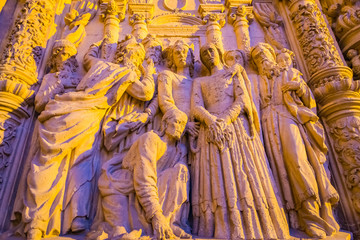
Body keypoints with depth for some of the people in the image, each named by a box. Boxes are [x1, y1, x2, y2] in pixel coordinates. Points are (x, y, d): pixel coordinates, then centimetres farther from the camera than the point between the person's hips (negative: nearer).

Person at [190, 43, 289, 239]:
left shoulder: (234, 73, 22)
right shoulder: (199, 82, 26)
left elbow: (242, 100, 4)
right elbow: (195, 107, 7)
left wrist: (224, 120, -15)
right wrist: (210, 119, -16)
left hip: (237, 127, 0)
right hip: (211, 131, 1)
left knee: (244, 176, -12)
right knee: (218, 181, -13)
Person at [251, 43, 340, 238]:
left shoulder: (290, 73, 21)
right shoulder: (258, 80, 22)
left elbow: (308, 99, 13)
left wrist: (299, 86, -3)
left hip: (291, 118, 0)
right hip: (272, 123, 0)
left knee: (300, 158, -18)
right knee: (294, 159, -18)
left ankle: (322, 213, -11)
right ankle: (311, 215, -18)